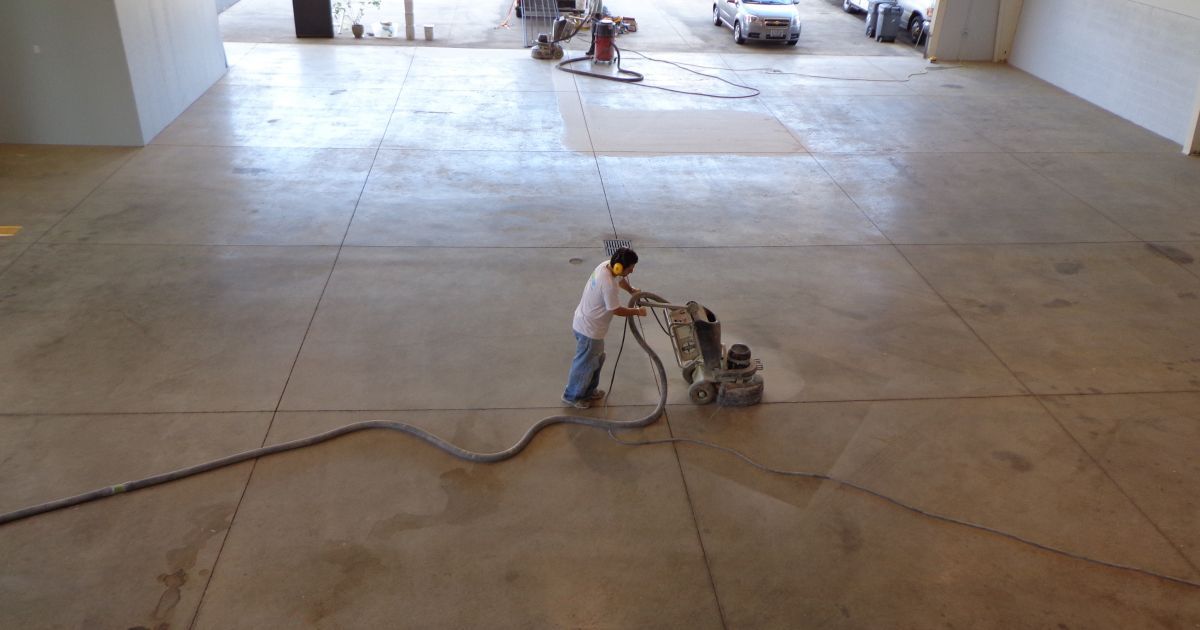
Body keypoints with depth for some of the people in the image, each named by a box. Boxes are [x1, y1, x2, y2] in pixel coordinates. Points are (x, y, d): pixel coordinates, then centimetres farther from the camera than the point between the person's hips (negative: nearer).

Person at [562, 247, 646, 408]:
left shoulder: (606, 265, -6)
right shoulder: (608, 284, -34)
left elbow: (620, 279, 19)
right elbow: (617, 310, -21)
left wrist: (631, 290, 20)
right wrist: (637, 312, -8)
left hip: (586, 322, 10)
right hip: (589, 328, -10)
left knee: (596, 359, 25)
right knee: (585, 364, 10)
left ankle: (588, 391, 42)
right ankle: (571, 396, 29)